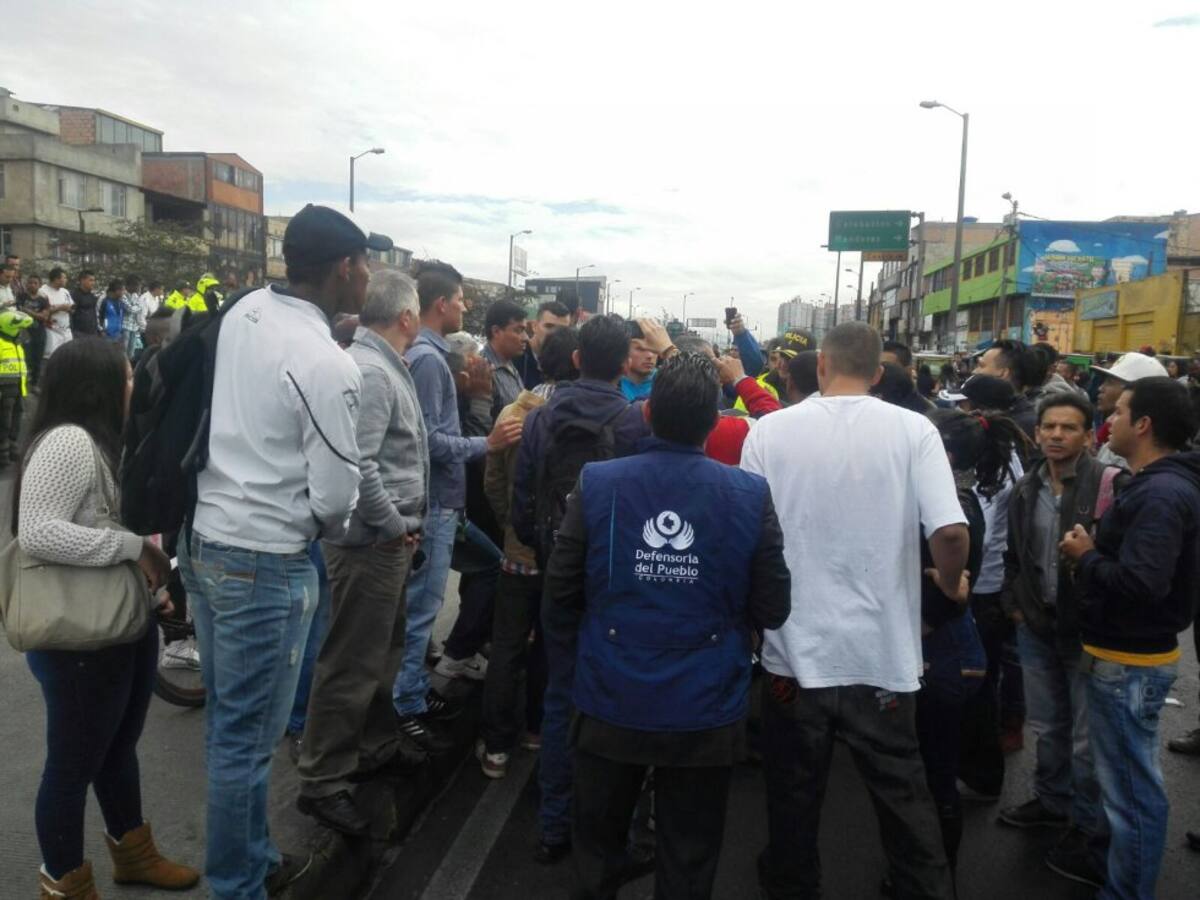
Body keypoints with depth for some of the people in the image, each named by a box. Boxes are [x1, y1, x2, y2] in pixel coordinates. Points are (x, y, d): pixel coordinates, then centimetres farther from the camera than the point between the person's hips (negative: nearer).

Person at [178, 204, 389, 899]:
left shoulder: (243, 312, 1)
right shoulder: (328, 366, -21)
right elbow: (336, 492, -15)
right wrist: (329, 529, 5)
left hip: (204, 540, 9)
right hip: (264, 563, -8)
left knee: (229, 724, 20)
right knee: (247, 738, 6)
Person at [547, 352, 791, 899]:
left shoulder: (596, 484, -13)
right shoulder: (751, 495, -13)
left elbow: (560, 589, -5)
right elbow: (773, 608, -8)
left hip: (612, 700, 1)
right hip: (707, 708, 0)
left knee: (597, 846, 24)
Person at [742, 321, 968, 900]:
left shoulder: (770, 429, -7)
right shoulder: (913, 429, -7)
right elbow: (950, 531, -15)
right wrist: (950, 584, 5)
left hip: (796, 650, 1)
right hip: (883, 652, 0)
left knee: (794, 791, 18)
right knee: (903, 792, 17)